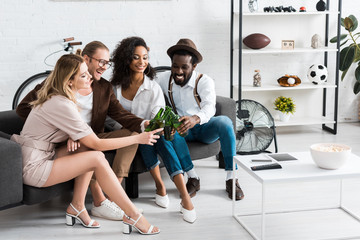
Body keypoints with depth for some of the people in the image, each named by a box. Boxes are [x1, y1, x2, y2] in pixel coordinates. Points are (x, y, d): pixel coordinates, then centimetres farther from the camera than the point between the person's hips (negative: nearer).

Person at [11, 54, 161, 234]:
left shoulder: (54, 96, 7)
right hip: (32, 168, -9)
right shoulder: (62, 105, -23)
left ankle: (77, 207, -1)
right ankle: (133, 216, -13)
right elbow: (97, 143, -19)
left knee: (89, 149, -4)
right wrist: (138, 138, -14)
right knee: (97, 158, -18)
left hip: (42, 156, 9)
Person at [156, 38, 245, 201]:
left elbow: (209, 108, -29)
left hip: (204, 127, -1)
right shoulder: (164, 80, -1)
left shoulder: (204, 81, -13)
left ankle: (231, 178, -29)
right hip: (181, 129, 2)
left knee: (224, 122, -34)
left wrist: (195, 119, -52)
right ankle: (192, 177, -29)